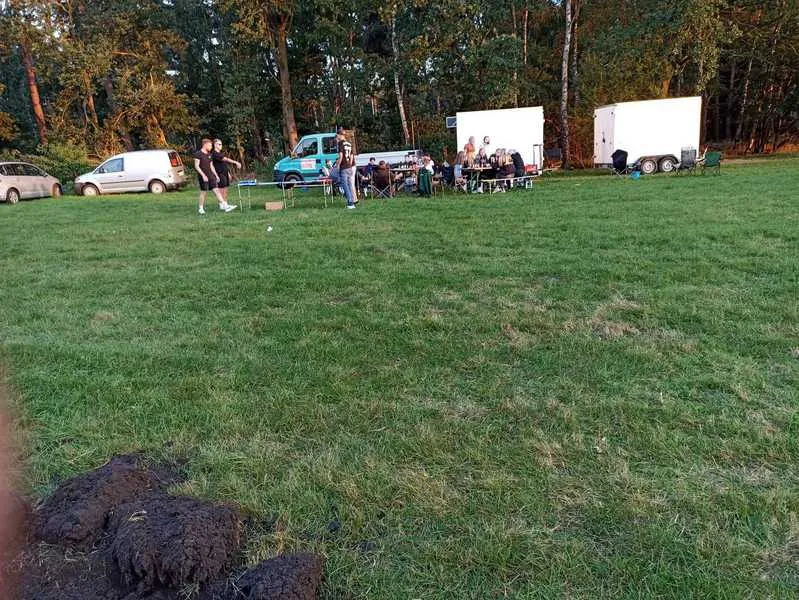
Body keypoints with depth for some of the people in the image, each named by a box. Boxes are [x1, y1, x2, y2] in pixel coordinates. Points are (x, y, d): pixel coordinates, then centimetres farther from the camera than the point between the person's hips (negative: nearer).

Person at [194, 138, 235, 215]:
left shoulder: (209, 154, 14)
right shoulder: (198, 154, -7)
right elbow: (196, 166, -12)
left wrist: (216, 175, 15)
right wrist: (203, 175, -20)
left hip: (211, 176, 6)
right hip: (203, 177, -6)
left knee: (216, 190, -2)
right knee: (203, 192, 0)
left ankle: (225, 206, -10)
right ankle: (201, 208, 13)